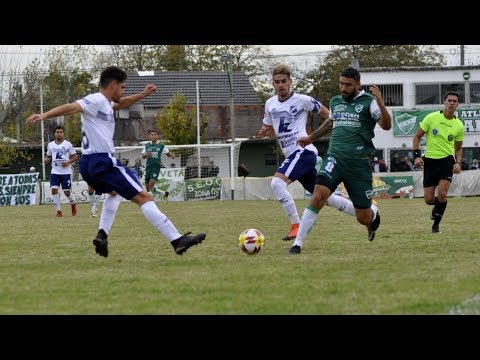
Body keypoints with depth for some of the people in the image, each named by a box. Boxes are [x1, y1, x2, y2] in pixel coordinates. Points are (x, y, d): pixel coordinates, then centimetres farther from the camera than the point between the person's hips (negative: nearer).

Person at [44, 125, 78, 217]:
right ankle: (58, 211, -5)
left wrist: (68, 162, -15)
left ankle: (73, 203, 33)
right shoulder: (50, 145, 7)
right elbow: (49, 156, 19)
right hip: (55, 171, 2)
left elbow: (75, 156, 1)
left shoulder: (68, 144, -2)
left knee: (67, 192, -1)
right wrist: (46, 160, -5)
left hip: (66, 171, -2)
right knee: (54, 189, -13)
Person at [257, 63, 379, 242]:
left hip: (303, 151, -7)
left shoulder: (302, 100, -6)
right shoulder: (270, 104, 12)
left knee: (277, 182, -25)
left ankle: (296, 226, -19)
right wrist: (263, 132, 3)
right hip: (292, 155, 8)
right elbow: (267, 127, 25)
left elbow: (328, 115, 5)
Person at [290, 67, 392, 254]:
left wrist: (381, 105, -31)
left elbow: (386, 126, -15)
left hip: (359, 163, -3)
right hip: (335, 158, 3)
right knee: (318, 195, -24)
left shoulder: (368, 101, -3)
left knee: (363, 217, 3)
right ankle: (298, 243, -23)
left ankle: (374, 214, 44)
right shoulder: (335, 102, 12)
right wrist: (311, 138, 41)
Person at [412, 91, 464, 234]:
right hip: (430, 161, 0)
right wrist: (417, 156, -9)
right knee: (428, 199, -2)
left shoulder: (459, 125, 0)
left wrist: (458, 163, -2)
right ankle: (437, 206, 37)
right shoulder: (431, 118, -6)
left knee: (442, 194, -18)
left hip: (447, 160, 0)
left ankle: (436, 224, 2)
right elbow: (417, 137, 2)